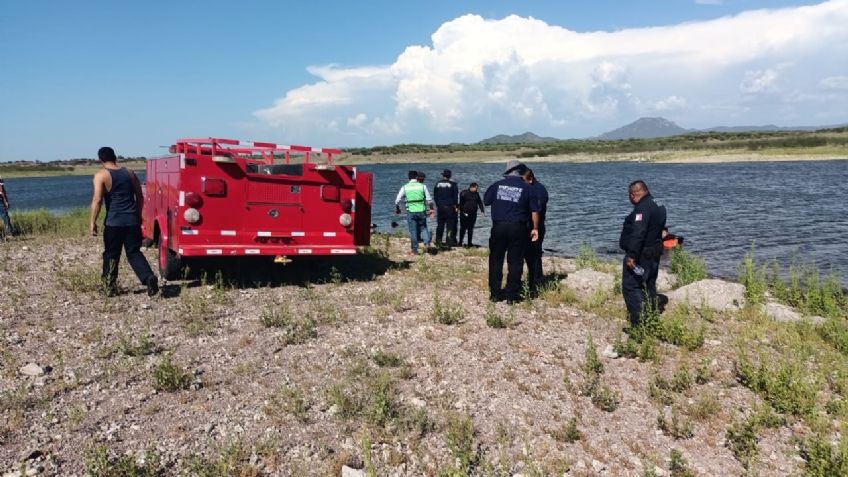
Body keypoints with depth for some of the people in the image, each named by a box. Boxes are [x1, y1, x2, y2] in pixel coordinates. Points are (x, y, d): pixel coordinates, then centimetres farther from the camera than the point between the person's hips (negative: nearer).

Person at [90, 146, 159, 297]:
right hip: (132, 220, 4)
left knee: (111, 255, 11)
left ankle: (110, 288, 18)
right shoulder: (129, 173, 10)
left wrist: (92, 222, -8)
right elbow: (140, 197, 14)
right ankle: (149, 277, -12)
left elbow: (97, 200, -13)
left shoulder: (101, 175, -4)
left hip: (114, 222, -3)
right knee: (134, 253, 9)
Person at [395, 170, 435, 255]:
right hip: (421, 211, 0)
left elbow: (397, 201, 3)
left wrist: (397, 209, 20)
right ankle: (427, 243, -2)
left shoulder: (405, 187, 1)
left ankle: (414, 249, 10)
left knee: (413, 231, 7)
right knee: (423, 227, 17)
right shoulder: (422, 186, 0)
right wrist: (431, 209, 16)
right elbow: (429, 200, 0)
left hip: (411, 211, 0)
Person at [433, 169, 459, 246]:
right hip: (450, 207, -3)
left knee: (440, 224, 12)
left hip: (440, 207, 4)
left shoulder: (437, 184, 5)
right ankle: (450, 242, -1)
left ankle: (438, 240, 16)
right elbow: (456, 197, -6)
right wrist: (456, 206, 0)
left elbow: (435, 196, 10)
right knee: (450, 225, 0)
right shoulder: (453, 184, -6)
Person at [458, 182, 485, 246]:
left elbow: (480, 202, 11)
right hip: (464, 214, -5)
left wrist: (482, 211, 1)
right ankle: (460, 242, 4)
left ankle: (469, 242, 15)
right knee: (463, 228, -2)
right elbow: (461, 203, -5)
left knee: (471, 229, 9)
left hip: (473, 214, 5)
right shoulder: (464, 193, -5)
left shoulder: (476, 194, 10)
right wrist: (461, 211, -9)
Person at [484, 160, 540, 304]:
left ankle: (495, 293, 13)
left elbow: (486, 201, 9)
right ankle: (511, 295, 7)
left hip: (498, 227, 1)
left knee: (495, 260, 12)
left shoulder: (497, 184, 2)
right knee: (515, 262, 6)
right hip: (518, 228, -1)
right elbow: (535, 211, -2)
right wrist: (535, 228, 7)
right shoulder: (527, 188, -2)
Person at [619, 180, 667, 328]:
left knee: (631, 287, -7)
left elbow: (638, 234, -29)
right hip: (654, 255, 10)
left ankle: (639, 325, -9)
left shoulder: (642, 208, -20)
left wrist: (631, 255, -29)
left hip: (640, 256, -10)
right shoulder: (658, 206, 14)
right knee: (649, 287, 18)